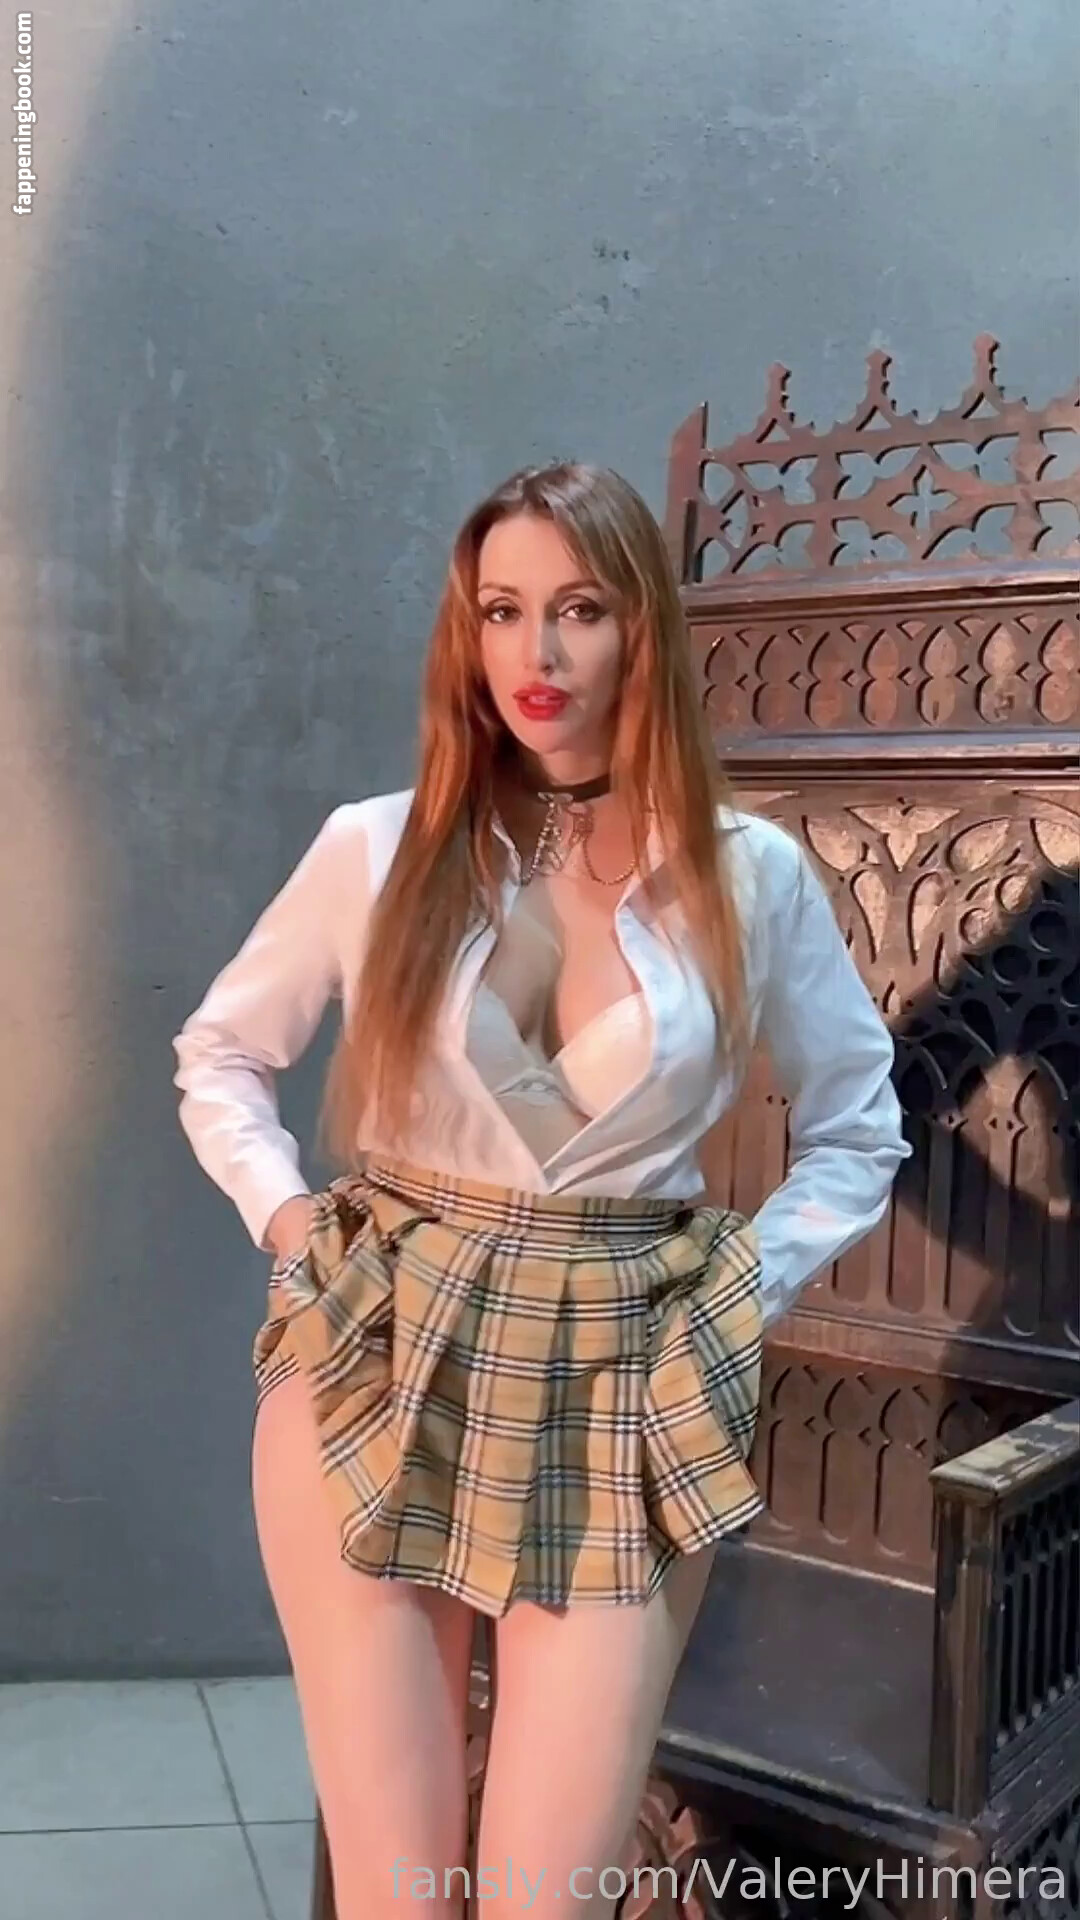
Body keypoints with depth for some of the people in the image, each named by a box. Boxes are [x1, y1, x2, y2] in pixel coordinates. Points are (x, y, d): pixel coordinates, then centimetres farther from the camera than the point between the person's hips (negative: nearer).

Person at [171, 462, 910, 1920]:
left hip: (620, 1394, 0)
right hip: (376, 1371, 0)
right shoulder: (377, 846, -1)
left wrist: (741, 1295, -1)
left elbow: (857, 1129, 10)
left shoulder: (753, 872, -1)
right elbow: (218, 1056, 12)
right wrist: (288, 1221, -1)